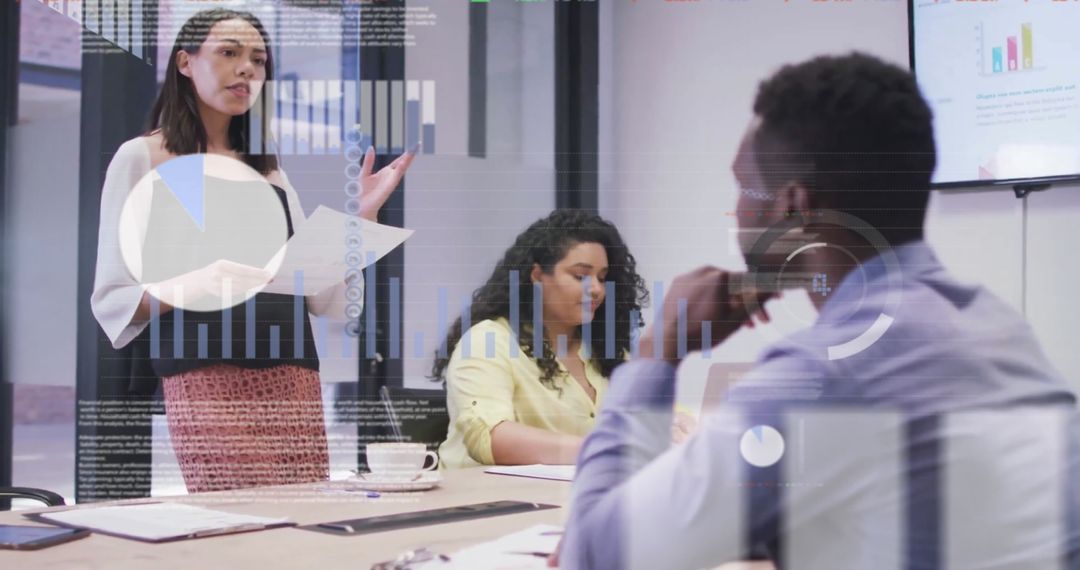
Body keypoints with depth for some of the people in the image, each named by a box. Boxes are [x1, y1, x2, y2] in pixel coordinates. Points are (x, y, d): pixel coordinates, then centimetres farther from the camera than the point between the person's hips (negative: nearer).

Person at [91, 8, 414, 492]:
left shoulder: (269, 171, 19)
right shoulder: (143, 156, 5)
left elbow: (326, 298, 14)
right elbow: (110, 299, -2)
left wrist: (364, 216, 1)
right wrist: (195, 284, -19)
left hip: (294, 376, 5)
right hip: (207, 376, -5)